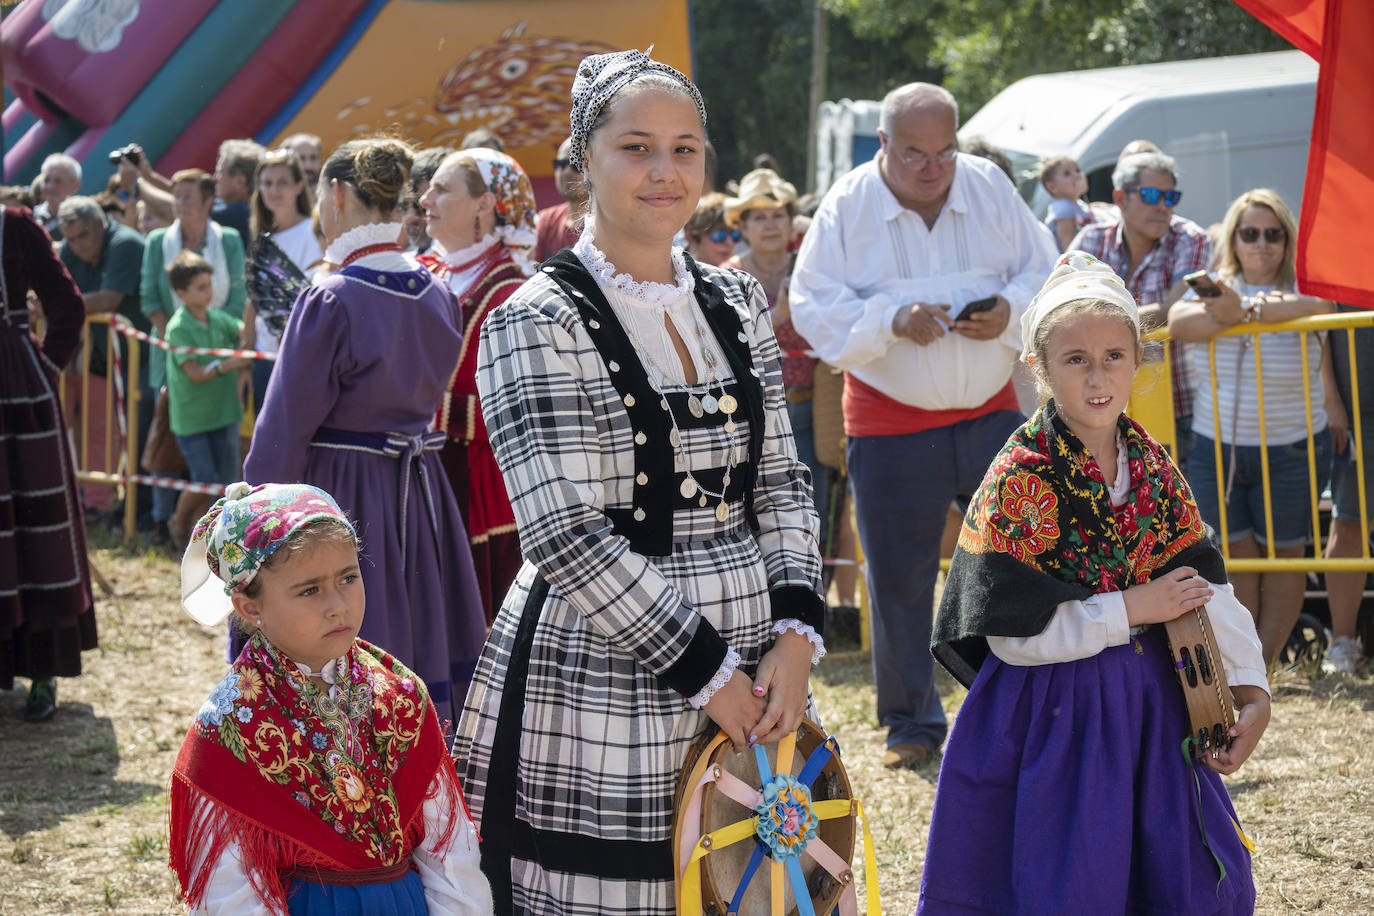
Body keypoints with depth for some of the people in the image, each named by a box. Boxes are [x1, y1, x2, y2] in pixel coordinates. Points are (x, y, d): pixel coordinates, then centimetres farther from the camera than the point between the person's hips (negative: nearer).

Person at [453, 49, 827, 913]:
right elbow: (566, 538, -15)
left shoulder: (737, 302, 10)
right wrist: (706, 672, -15)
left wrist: (795, 634, -4)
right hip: (602, 692, -6)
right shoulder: (539, 322, -10)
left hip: (750, 673, 6)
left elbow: (782, 482, 12)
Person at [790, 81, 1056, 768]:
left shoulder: (992, 190, 2)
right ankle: (912, 724, 17)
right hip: (891, 423, -2)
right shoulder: (846, 207, -5)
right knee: (899, 577, 4)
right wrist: (893, 320, -24)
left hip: (990, 411, 2)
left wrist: (1009, 310, -16)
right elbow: (813, 304, -10)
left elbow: (1044, 274, 6)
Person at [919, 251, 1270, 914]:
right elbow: (1014, 633, -17)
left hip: (1150, 705, 6)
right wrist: (1129, 609, -16)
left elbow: (1205, 583, 3)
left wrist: (1249, 688, -8)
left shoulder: (1150, 463, 4)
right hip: (1054, 718, -6)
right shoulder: (1021, 477, -14)